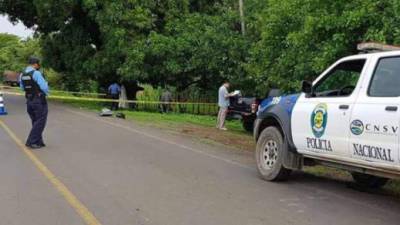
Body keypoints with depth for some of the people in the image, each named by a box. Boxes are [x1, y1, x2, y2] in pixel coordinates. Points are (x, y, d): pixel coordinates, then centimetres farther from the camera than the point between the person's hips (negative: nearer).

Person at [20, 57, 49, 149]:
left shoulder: (22, 75, 7)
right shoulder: (36, 73, -17)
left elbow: (23, 88, 20)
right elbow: (44, 87, -19)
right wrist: (46, 93, 2)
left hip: (29, 101, 8)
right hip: (39, 101, -8)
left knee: (36, 122, 16)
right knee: (40, 122, -1)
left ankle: (38, 142, 16)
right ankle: (31, 142, -6)